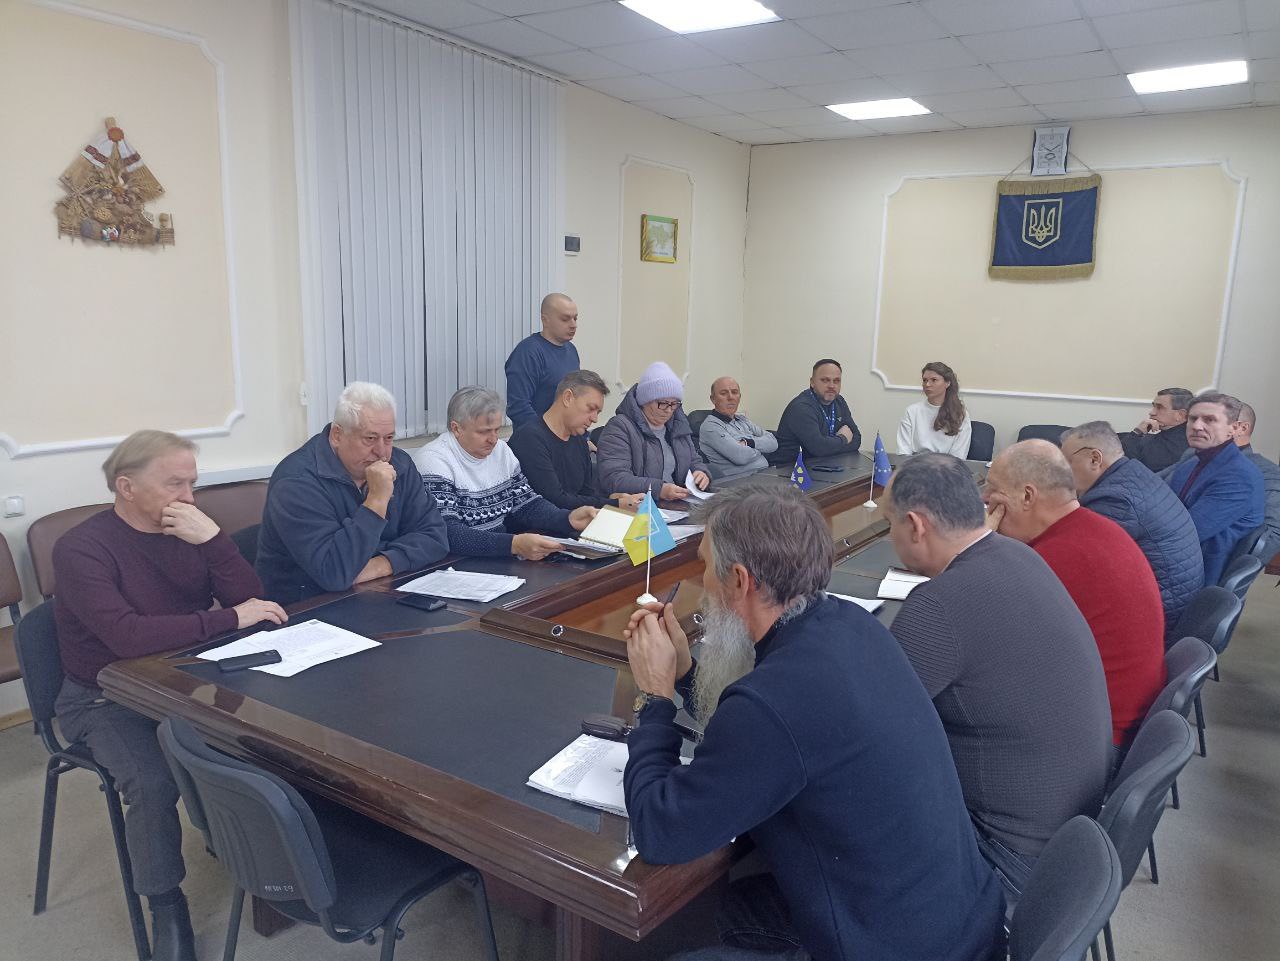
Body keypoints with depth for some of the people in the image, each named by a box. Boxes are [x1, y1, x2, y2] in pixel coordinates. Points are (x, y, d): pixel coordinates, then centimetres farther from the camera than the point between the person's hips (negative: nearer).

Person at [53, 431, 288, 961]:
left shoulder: (187, 530, 0)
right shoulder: (80, 549, -16)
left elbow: (249, 600, -9)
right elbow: (128, 637, -31)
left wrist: (212, 539, -22)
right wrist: (229, 618, -28)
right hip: (106, 699, -4)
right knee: (153, 782, -28)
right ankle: (166, 907, -3)